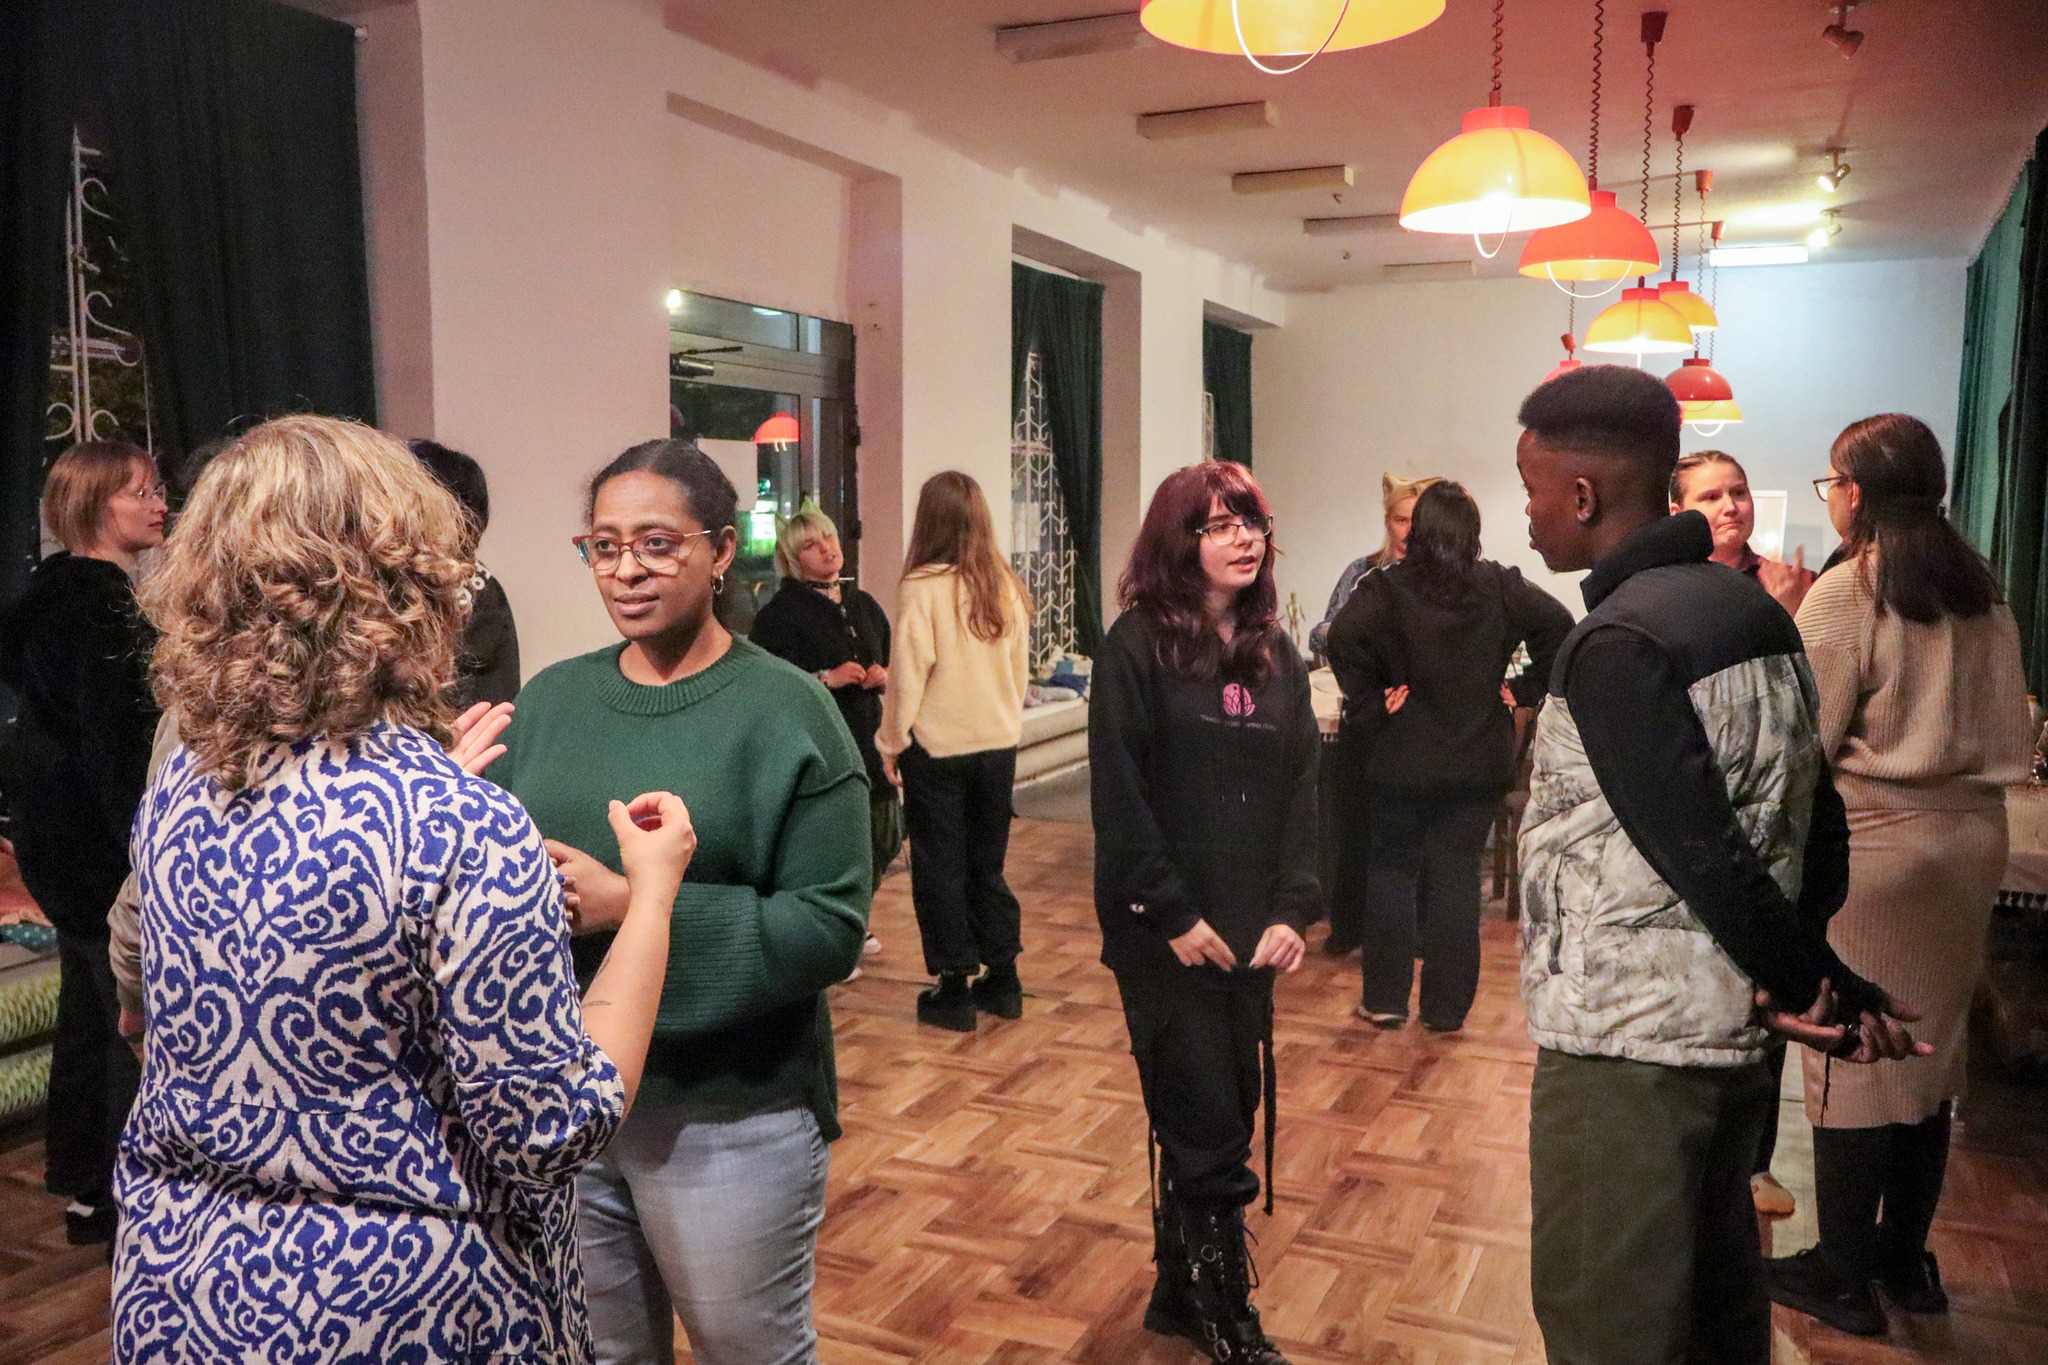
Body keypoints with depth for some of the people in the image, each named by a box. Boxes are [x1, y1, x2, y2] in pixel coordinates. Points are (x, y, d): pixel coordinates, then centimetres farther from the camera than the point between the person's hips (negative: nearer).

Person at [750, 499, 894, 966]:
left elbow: (892, 662, 23)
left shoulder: (863, 605, 15)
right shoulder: (781, 612, -5)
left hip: (866, 738, 7)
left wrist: (882, 676, 1)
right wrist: (827, 679, -20)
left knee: (879, 839, 12)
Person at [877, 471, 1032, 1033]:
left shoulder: (921, 588, -15)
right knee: (988, 865, 17)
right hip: (998, 745, 5)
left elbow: (908, 673, -12)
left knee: (940, 870, 7)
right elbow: (1020, 669, 9)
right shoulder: (1005, 585, 0)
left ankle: (954, 988, 13)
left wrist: (891, 742, -1)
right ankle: (1002, 980, 23)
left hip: (936, 749, -5)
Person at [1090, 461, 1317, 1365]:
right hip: (1166, 933, -6)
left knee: (1230, 1115, 13)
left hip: (1251, 929, 6)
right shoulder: (1138, 646, -9)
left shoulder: (1276, 655, 9)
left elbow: (1301, 787, 6)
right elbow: (1119, 797, -13)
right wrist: (1173, 915, -15)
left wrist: (1293, 909, -4)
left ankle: (1181, 1290, 31)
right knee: (1207, 1129, 0)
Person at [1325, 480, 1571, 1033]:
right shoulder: (1502, 586, 1)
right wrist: (1524, 690, -2)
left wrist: (1367, 705, -13)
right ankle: (1446, 1007, 14)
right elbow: (1559, 625, -7)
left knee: (1393, 869, 11)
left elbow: (1344, 638, -23)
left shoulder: (1387, 587, -8)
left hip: (1403, 759, -2)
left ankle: (1385, 999, 15)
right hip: (1478, 760, 2)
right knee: (1456, 875, 8)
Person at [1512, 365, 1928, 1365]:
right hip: (1731, 1030, 9)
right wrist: (1807, 978, 4)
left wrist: (1813, 985, -10)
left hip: (1627, 1042, -9)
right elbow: (1814, 818, 8)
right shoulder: (1751, 611, 8)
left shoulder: (1616, 643, -20)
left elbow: (1699, 853, -23)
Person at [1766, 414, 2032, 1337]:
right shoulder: (1982, 589, 6)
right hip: (1970, 837, 7)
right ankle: (1906, 1258, 30)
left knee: (1851, 1053, 4)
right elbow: (2008, 730, 12)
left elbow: (1803, 739, -14)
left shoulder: (1846, 593, -14)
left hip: (1870, 843, -7)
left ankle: (1843, 1277, 15)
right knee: (1932, 1047, 16)